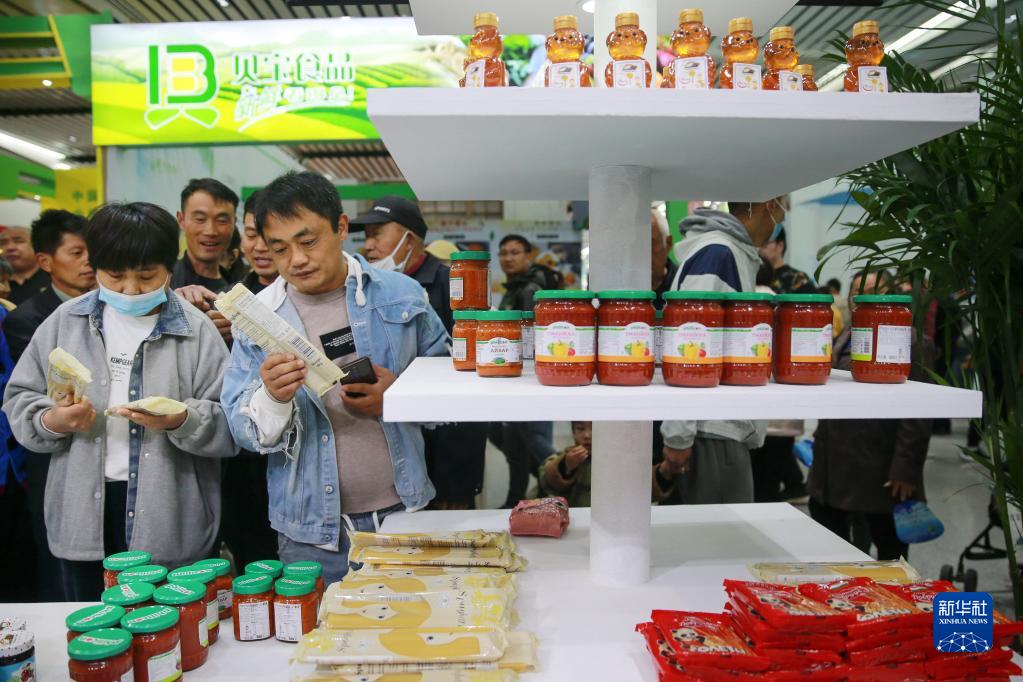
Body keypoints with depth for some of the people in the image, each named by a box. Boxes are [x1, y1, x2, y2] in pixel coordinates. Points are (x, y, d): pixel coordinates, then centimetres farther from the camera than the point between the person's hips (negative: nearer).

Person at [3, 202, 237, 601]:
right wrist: (51, 421, -11)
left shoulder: (196, 329, -4)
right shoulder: (65, 322, 6)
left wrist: (182, 421, -26)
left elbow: (230, 426, -7)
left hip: (169, 518, -2)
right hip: (83, 513, 3)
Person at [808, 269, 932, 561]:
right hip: (833, 473, 7)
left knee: (890, 550, 11)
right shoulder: (843, 338, 13)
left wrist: (906, 469, -19)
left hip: (882, 476, -7)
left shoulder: (908, 342, -8)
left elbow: (916, 415, -15)